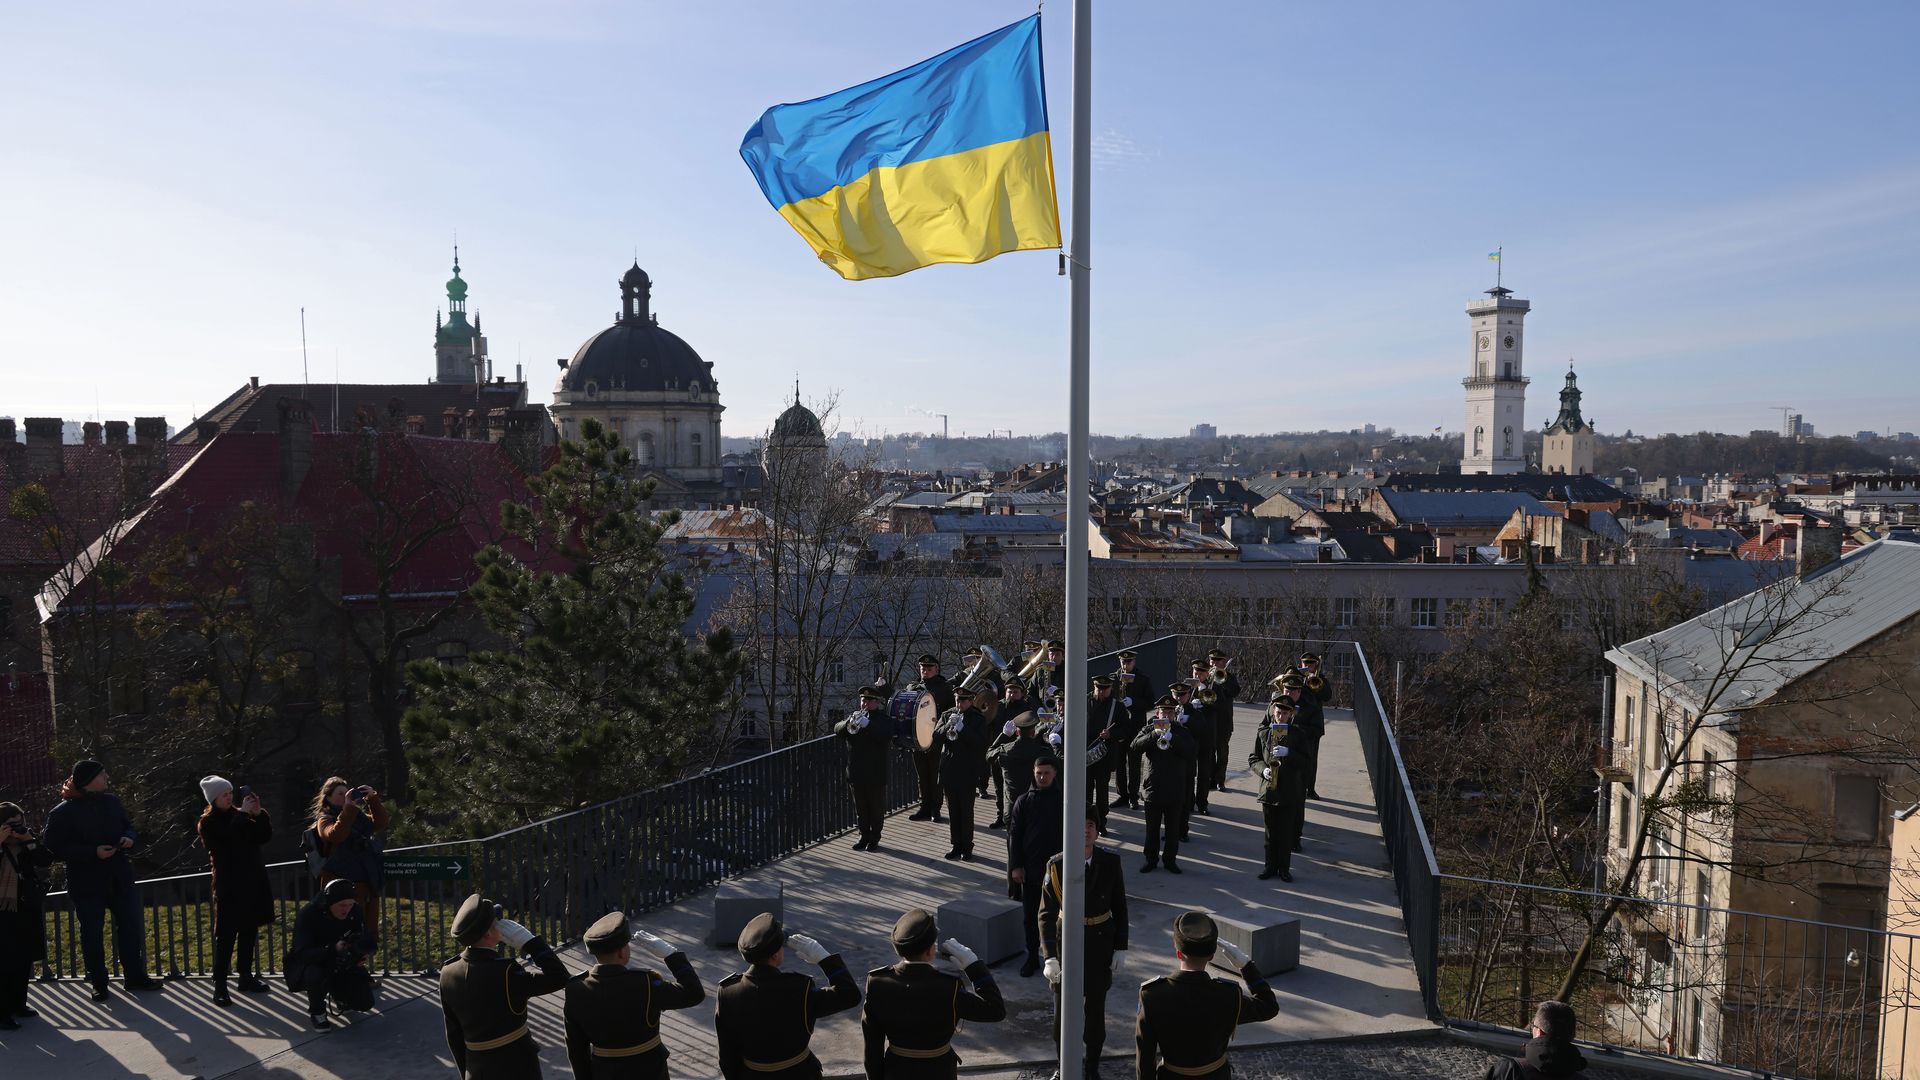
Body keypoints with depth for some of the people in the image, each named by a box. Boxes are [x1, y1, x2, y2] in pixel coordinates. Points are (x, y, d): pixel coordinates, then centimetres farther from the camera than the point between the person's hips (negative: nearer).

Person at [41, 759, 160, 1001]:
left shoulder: (111, 801, 6)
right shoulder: (62, 813, -12)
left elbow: (128, 825, 19)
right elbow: (54, 849, -14)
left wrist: (129, 837, -5)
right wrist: (93, 852, -22)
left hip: (120, 878, 5)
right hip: (87, 884, -5)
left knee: (131, 926, 8)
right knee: (92, 934, 5)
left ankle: (135, 975, 21)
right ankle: (99, 985, 17)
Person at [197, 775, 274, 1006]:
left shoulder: (240, 816, 10)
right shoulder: (208, 823, -4)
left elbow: (265, 836, 4)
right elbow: (227, 840, -22)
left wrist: (258, 814, -10)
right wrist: (243, 814, -21)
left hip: (252, 881, 5)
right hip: (229, 885, -5)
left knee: (249, 931, 11)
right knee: (225, 935, -7)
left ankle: (246, 976, 22)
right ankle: (220, 985, -5)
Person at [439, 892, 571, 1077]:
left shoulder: (448, 975, -3)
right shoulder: (505, 974, -24)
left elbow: (453, 1034, 6)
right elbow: (559, 978, -21)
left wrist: (466, 1073, 18)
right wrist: (527, 941, -19)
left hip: (477, 1071, 6)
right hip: (517, 1070, -6)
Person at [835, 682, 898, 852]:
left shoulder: (885, 720, -4)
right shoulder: (855, 716, 11)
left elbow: (886, 736, -23)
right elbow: (837, 730, 2)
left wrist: (867, 724, -30)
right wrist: (849, 722, -18)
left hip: (876, 775, -4)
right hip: (856, 774, 4)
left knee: (876, 809, 4)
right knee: (860, 808, 12)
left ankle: (874, 838, 15)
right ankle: (864, 836, 23)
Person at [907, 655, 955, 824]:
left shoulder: (945, 687, 1)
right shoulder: (914, 687, 14)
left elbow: (952, 710, -2)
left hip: (937, 739, -4)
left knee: (936, 776, 2)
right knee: (922, 776, 10)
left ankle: (935, 809, 10)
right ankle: (925, 807, 19)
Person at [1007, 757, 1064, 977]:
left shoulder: (1063, 800, -2)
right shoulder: (1023, 802, 0)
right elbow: (1014, 835, 1)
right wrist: (1016, 866, -4)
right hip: (1030, 868, 1)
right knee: (1030, 915, 8)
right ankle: (1032, 957, 20)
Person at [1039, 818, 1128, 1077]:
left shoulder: (1110, 862, -11)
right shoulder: (1056, 865, -15)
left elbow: (1119, 907, 0)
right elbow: (1046, 913, -12)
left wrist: (1120, 948, 1)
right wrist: (1050, 957, -18)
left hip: (1100, 942, 1)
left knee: (1096, 1007, 12)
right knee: (1063, 1007, 9)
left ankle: (1092, 1067, 32)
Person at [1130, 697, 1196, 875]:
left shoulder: (1181, 732, 4)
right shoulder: (1148, 730, 4)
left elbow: (1192, 752, -11)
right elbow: (1136, 745, -14)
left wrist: (1170, 738, -22)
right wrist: (1155, 734, -25)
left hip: (1175, 790, 0)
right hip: (1153, 787, 0)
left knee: (1173, 829, 8)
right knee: (1152, 828, 8)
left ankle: (1170, 859, 20)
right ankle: (1151, 859, 19)